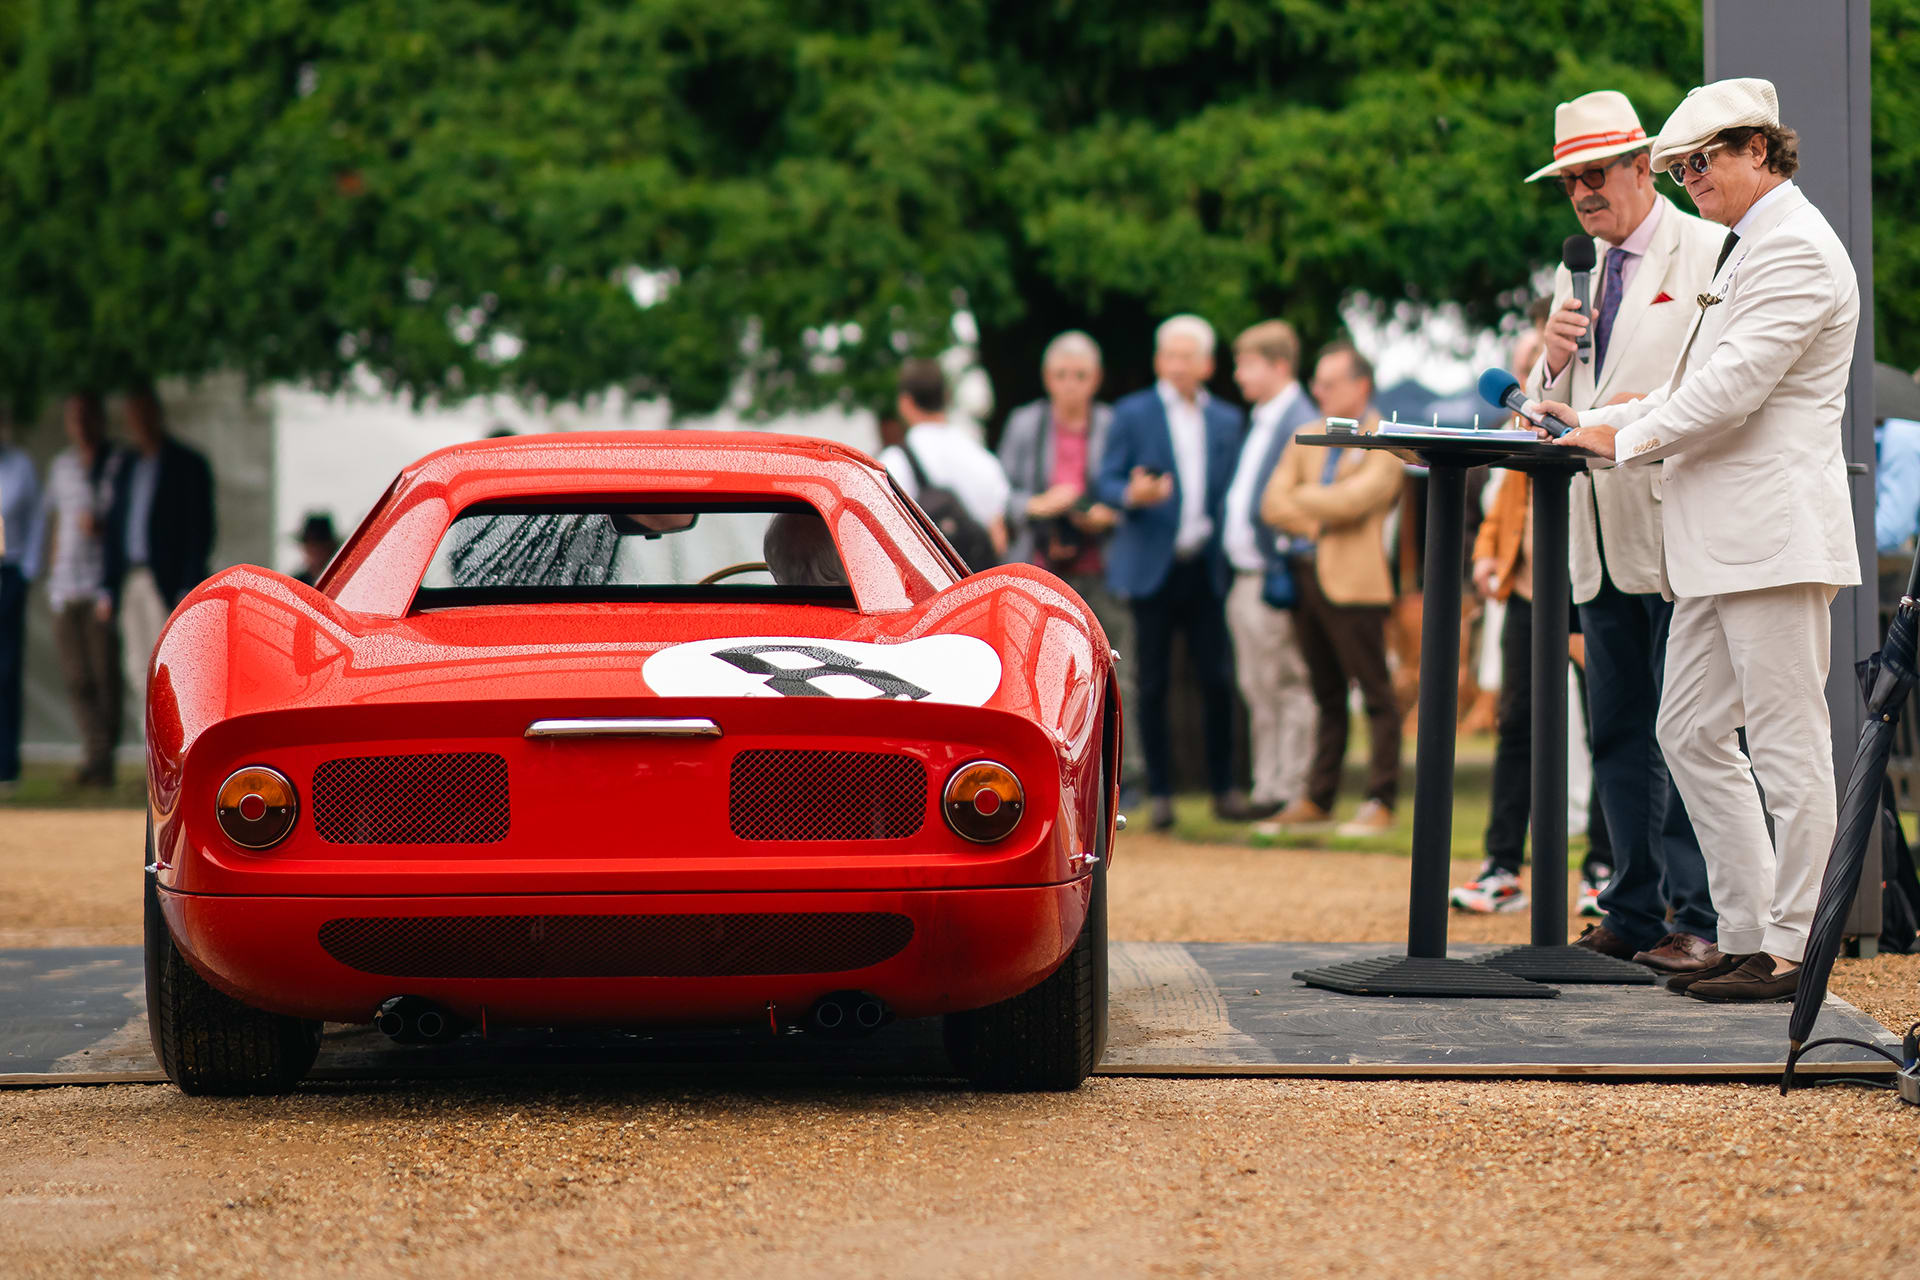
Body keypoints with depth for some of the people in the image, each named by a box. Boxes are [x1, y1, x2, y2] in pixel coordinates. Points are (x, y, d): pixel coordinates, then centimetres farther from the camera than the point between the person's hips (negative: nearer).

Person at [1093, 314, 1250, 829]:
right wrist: (1132, 496, -23)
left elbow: (1232, 491, 16)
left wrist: (1232, 551, 6)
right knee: (1153, 684, 0)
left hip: (1205, 568, 2)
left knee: (1217, 680, -1)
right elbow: (1105, 483, -2)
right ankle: (1159, 793, 6)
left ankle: (1223, 787, 10)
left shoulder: (1226, 420, 13)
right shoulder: (1132, 414, 3)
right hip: (1153, 568, -2)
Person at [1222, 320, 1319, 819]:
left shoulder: (1301, 422, -13)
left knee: (1287, 685, -5)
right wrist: (1239, 573, 17)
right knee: (1258, 689, 12)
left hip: (1274, 574, -10)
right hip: (1246, 577, 10)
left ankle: (1292, 792, -1)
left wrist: (1283, 572, -21)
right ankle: (1267, 788, 17)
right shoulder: (1261, 422, 17)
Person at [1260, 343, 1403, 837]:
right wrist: (1318, 519, -8)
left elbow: (1353, 499, -17)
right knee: (1326, 696, 11)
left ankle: (1380, 803, -4)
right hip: (1305, 576, 7)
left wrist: (1301, 499, -1)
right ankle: (1317, 799, 14)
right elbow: (1273, 504, 8)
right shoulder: (1307, 439, 18)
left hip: (1353, 581, -6)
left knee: (1376, 694, -5)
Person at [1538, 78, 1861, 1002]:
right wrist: (1596, 422, 12)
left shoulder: (1793, 247, -11)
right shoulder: (1747, 247, 22)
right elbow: (1697, 386, 25)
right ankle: (1745, 934, 16)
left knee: (1787, 748, -6)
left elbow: (1734, 386, -19)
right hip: (1720, 544, 11)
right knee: (1692, 734, 11)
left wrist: (1625, 439, -8)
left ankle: (1791, 952, -2)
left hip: (1776, 535, -11)